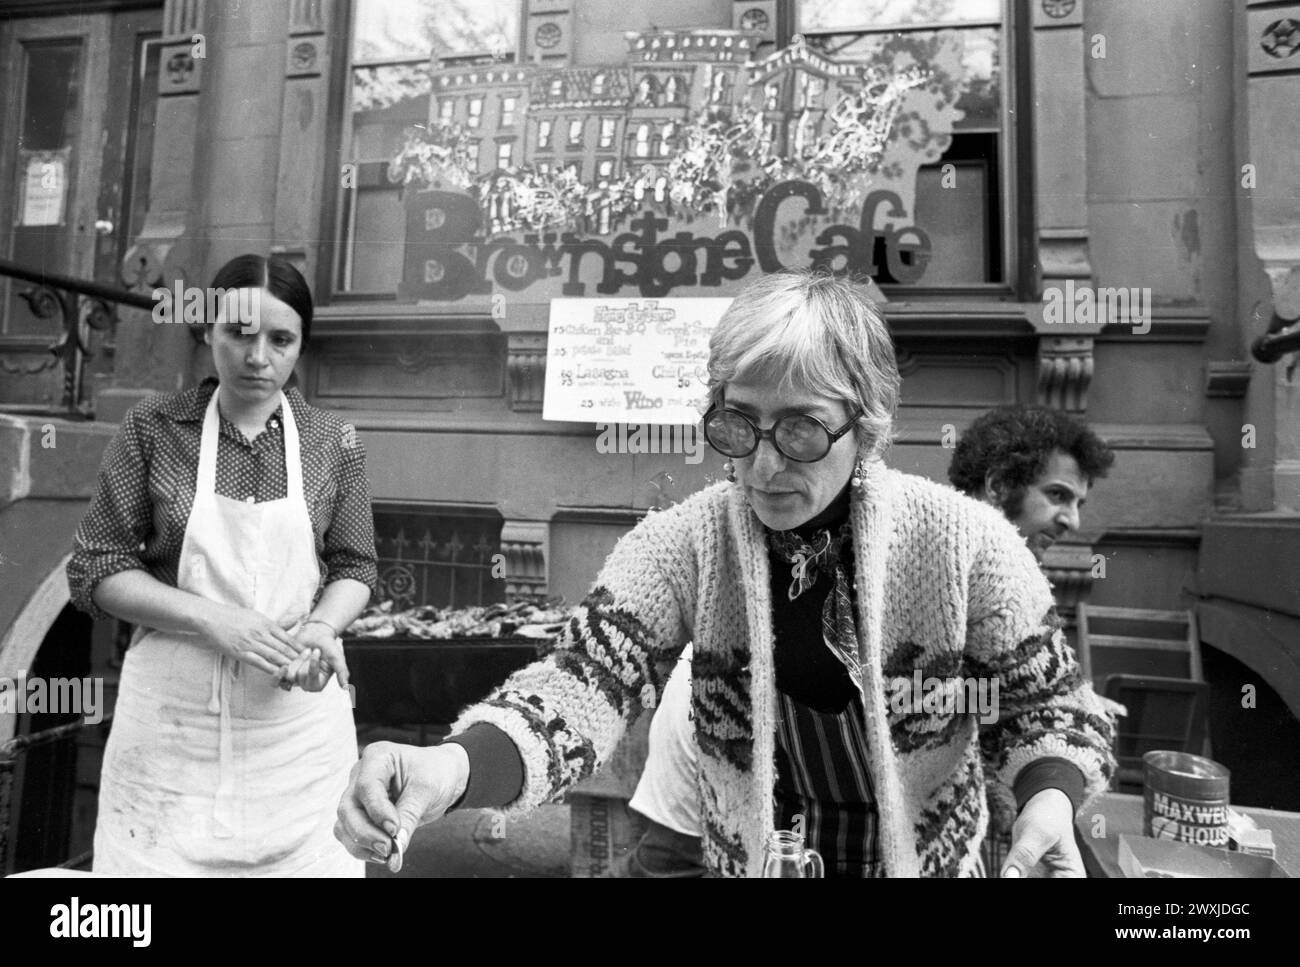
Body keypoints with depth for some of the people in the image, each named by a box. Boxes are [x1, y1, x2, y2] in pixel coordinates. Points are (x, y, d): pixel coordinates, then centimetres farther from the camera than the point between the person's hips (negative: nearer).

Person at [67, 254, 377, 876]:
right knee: (157, 859, 8)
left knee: (308, 858, 7)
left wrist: (321, 628, -14)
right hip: (173, 711, 0)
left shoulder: (333, 444, -1)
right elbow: (95, 570, -2)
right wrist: (214, 620, -15)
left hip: (298, 713, 1)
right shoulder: (153, 428, -3)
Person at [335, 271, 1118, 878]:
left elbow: (1046, 706, -9)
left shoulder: (965, 542, -22)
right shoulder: (683, 544, -20)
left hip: (930, 860, 0)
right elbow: (587, 681, -28)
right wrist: (457, 765, -47)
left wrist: (1050, 797, -30)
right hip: (743, 858, 1)